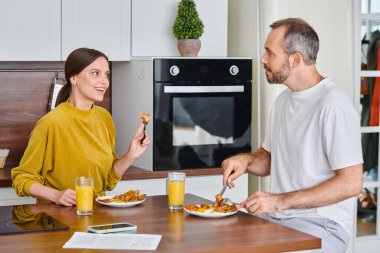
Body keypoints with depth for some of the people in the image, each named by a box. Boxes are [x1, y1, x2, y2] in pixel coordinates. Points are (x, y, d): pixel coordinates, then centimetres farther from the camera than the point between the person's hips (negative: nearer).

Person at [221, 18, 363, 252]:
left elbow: (351, 183, -19)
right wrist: (247, 160, 0)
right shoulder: (283, 100, 14)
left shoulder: (333, 103, -16)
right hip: (276, 216, 8)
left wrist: (280, 202, -21)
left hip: (320, 223, -8)